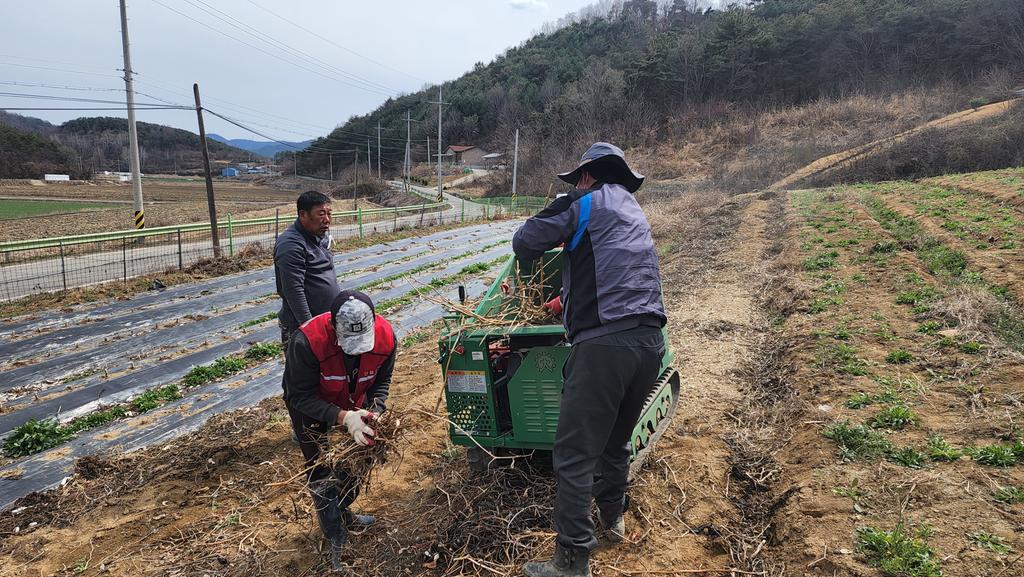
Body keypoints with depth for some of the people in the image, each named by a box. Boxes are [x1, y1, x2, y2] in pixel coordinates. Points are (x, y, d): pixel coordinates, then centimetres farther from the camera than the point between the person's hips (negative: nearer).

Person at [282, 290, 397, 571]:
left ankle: (342, 513, 45)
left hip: (352, 404, 4)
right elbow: (300, 397, -32)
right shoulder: (307, 341, -42)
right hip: (310, 408, -4)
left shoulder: (385, 337, -30)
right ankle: (337, 542, 19)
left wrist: (373, 411, -28)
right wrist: (344, 418, -43)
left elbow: (382, 381, -10)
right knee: (323, 473, -1)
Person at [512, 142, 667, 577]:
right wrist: (567, 301, 49)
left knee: (575, 455, -3)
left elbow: (523, 243, 3)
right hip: (650, 342, 8)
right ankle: (612, 518, 42)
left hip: (604, 343, -8)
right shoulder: (634, 213, 27)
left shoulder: (586, 202, 4)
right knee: (616, 440, 25)